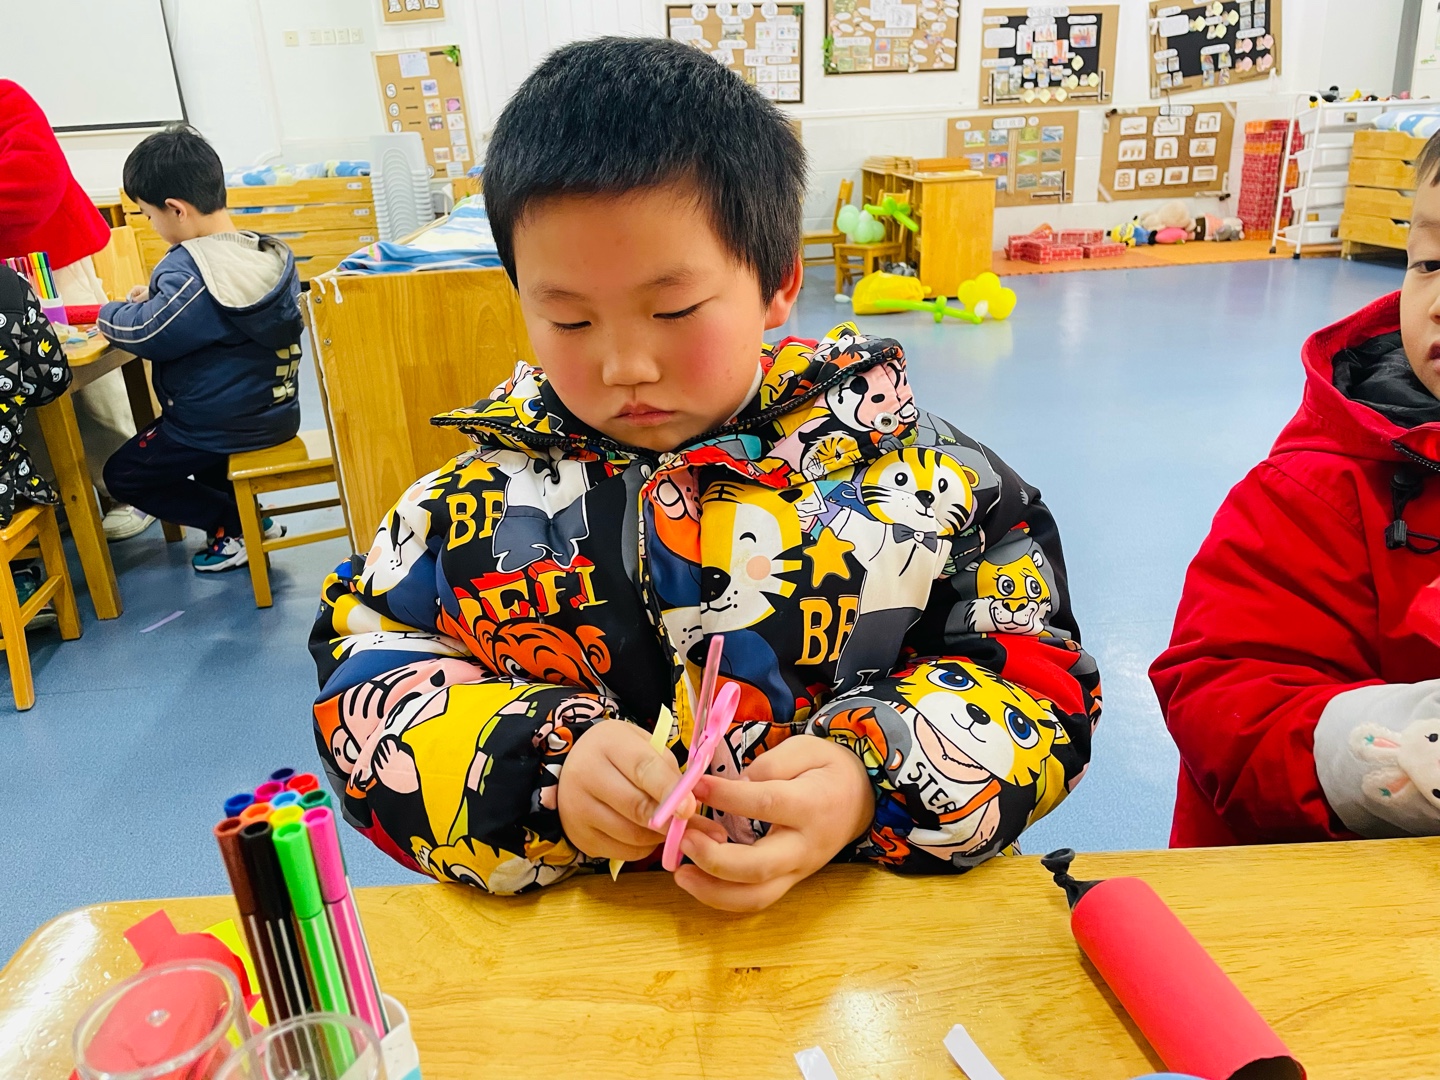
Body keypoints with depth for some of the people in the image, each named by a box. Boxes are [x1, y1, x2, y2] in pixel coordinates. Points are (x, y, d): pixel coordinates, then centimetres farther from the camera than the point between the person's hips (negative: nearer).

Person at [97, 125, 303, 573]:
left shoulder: (189, 271, -24)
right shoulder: (270, 254, 1)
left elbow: (144, 334, -26)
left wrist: (111, 312, -5)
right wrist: (159, 295, 6)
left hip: (219, 425, -8)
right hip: (277, 413, 8)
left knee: (122, 474, 13)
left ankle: (233, 524, 5)